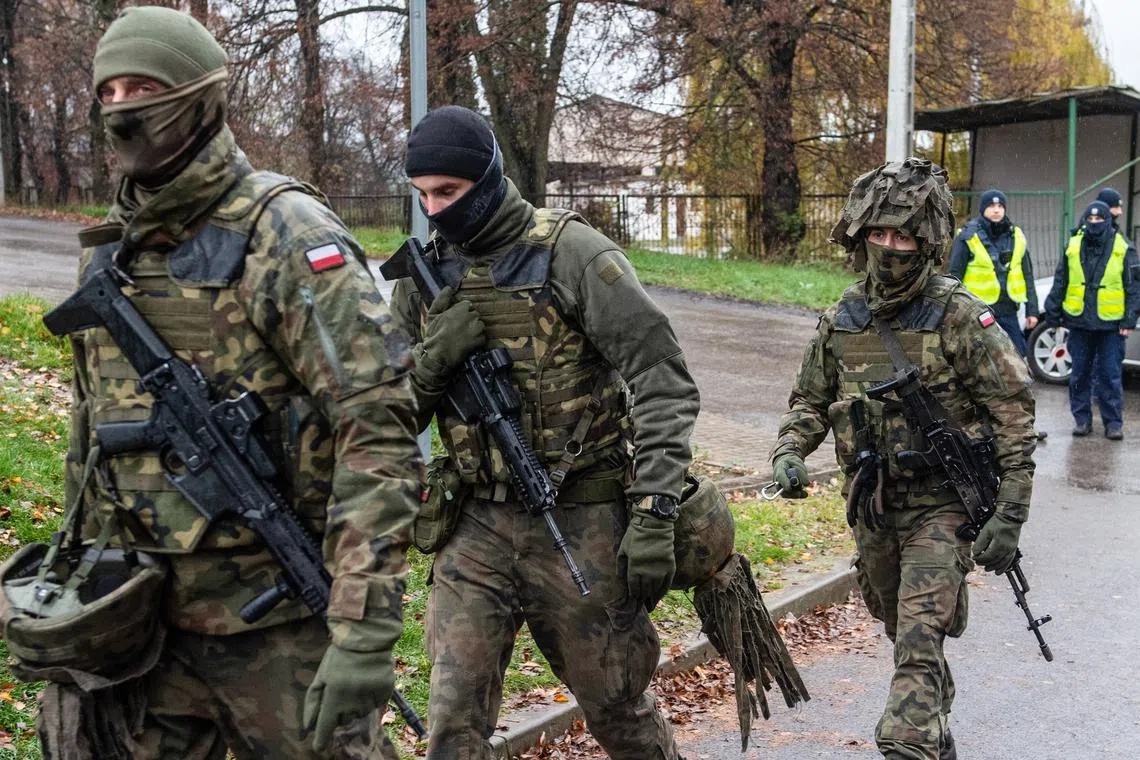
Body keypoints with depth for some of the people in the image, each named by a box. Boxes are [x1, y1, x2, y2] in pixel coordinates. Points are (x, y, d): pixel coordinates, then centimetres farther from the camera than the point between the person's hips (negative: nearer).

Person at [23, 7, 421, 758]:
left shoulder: (284, 234, -13)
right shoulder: (107, 251, 9)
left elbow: (379, 423, -20)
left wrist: (365, 631, -26)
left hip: (279, 617, -6)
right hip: (148, 613, 7)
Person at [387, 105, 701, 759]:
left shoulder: (573, 255, -10)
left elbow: (664, 384, -13)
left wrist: (654, 515, -20)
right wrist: (432, 357, -12)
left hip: (579, 521, -4)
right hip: (476, 526, 4)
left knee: (618, 706, 12)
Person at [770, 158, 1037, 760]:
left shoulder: (959, 317, -14)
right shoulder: (841, 320, 1)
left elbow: (1014, 414, -12)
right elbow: (810, 400, 13)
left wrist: (1010, 516, -16)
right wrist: (787, 453, -8)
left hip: (941, 506, -5)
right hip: (871, 505, 6)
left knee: (918, 641, -15)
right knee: (903, 633, 22)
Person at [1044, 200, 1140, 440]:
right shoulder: (1073, 246, 4)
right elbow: (1059, 283, 11)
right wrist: (1053, 313, 7)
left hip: (1111, 324, -2)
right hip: (1079, 322, 2)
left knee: (1110, 375, 1)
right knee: (1080, 374, 8)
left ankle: (1113, 422, 9)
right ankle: (1082, 419, 19)